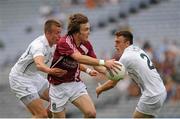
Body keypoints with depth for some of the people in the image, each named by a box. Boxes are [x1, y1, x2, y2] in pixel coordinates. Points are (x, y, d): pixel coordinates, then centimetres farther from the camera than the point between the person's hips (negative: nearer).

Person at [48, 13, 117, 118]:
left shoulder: (86, 45, -5)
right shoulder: (64, 42, -26)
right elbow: (79, 58, -40)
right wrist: (103, 62, -44)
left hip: (76, 84, 5)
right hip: (59, 86, -5)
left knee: (91, 113, -14)